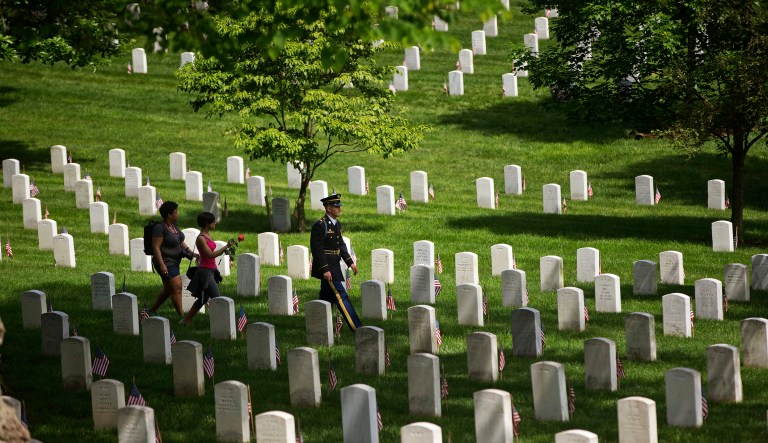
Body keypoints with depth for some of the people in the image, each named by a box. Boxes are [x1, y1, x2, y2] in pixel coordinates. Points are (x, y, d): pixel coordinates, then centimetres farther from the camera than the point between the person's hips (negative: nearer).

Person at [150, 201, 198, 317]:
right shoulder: (159, 228, -19)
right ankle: (182, 317, -13)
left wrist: (191, 253, 9)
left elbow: (180, 242, 20)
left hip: (173, 262, 10)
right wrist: (162, 265, -28)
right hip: (166, 263, -10)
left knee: (168, 289, 18)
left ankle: (152, 310, 31)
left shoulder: (173, 226, 8)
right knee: (177, 288, -13)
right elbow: (156, 247, -22)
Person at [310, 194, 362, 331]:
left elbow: (341, 245, 20)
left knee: (327, 297, 12)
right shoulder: (320, 225, -16)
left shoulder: (337, 224, 12)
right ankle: (356, 327, -10)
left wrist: (350, 262, 11)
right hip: (326, 267, -9)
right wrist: (325, 270, -23)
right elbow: (317, 249, -19)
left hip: (334, 267, 9)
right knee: (341, 296, -9)